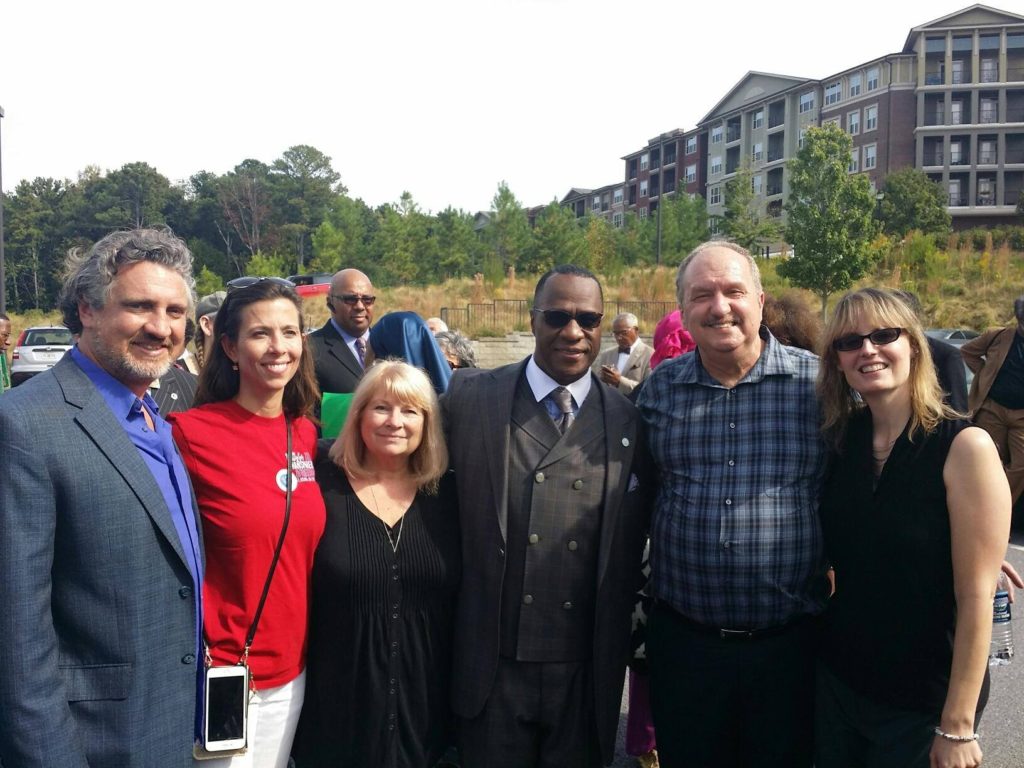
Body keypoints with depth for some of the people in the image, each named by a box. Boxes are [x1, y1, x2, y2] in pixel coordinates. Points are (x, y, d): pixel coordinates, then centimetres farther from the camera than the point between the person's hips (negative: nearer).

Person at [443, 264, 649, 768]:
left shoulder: (630, 420, -1)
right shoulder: (469, 397, -4)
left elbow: (632, 545, 6)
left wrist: (630, 647, 7)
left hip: (587, 672, 1)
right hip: (493, 665, 0)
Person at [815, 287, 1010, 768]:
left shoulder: (964, 446, -17)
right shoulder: (842, 441, -1)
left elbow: (976, 597, -17)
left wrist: (957, 727, -16)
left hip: (924, 705, -4)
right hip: (836, 682, 5)